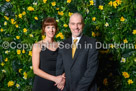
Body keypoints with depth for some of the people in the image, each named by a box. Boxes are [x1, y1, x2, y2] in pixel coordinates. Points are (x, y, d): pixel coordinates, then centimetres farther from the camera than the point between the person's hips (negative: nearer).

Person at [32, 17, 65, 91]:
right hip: (41, 85, -2)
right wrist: (54, 78, -14)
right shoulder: (37, 46, -3)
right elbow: (36, 70, -8)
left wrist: (63, 79, -10)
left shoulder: (59, 46, 5)